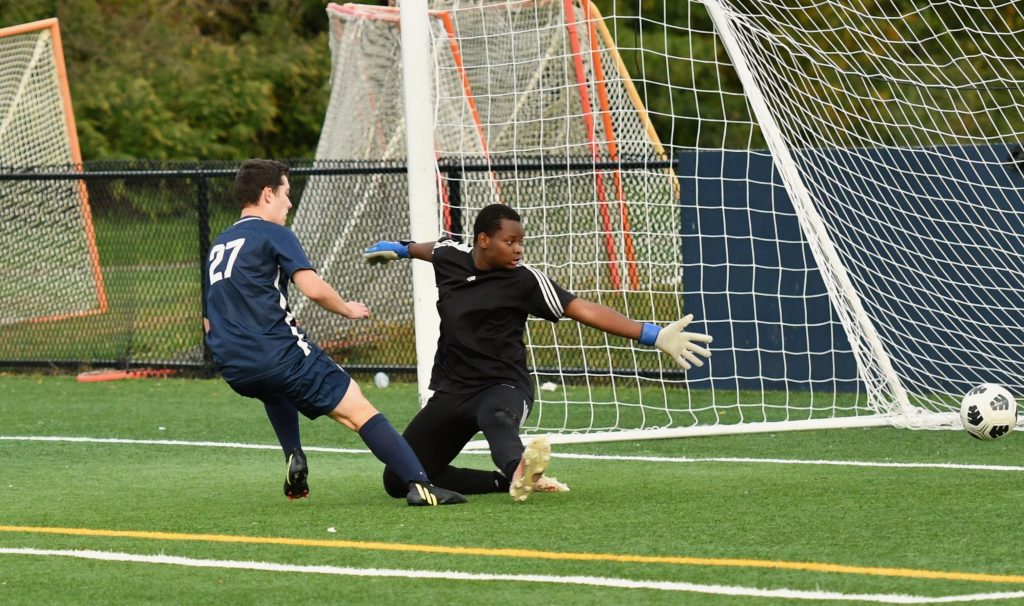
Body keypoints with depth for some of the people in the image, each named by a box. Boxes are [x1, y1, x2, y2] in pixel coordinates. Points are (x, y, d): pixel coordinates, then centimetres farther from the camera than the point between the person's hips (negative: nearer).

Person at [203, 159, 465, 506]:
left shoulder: (217, 246, 22)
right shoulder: (273, 234, -1)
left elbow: (209, 322, 26)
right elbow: (313, 287, -12)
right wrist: (348, 309, 5)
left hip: (234, 370, 7)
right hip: (280, 354, -7)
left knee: (272, 389, 41)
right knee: (359, 411, -7)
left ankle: (293, 459, 21)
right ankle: (419, 484, -20)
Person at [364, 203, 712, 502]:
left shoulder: (523, 281, -10)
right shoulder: (449, 257, 2)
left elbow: (585, 311, -13)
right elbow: (430, 249, 29)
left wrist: (653, 336, -21)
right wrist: (398, 249, 52)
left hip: (502, 388, -6)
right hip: (451, 391, 6)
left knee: (498, 419, -43)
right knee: (398, 481, 2)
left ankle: (517, 472, -76)